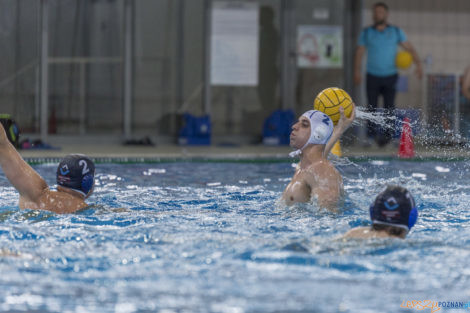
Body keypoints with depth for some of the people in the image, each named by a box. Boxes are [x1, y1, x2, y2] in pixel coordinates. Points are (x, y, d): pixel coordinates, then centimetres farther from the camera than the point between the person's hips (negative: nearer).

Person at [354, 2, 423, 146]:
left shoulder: (396, 32, 6)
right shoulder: (366, 33, 7)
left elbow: (410, 48, 6)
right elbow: (359, 53, 5)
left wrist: (418, 64, -9)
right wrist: (357, 71, -7)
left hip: (390, 76, 0)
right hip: (373, 76, 0)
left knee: (389, 107, -9)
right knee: (371, 107, -4)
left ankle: (387, 134, -6)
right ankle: (371, 133, 5)